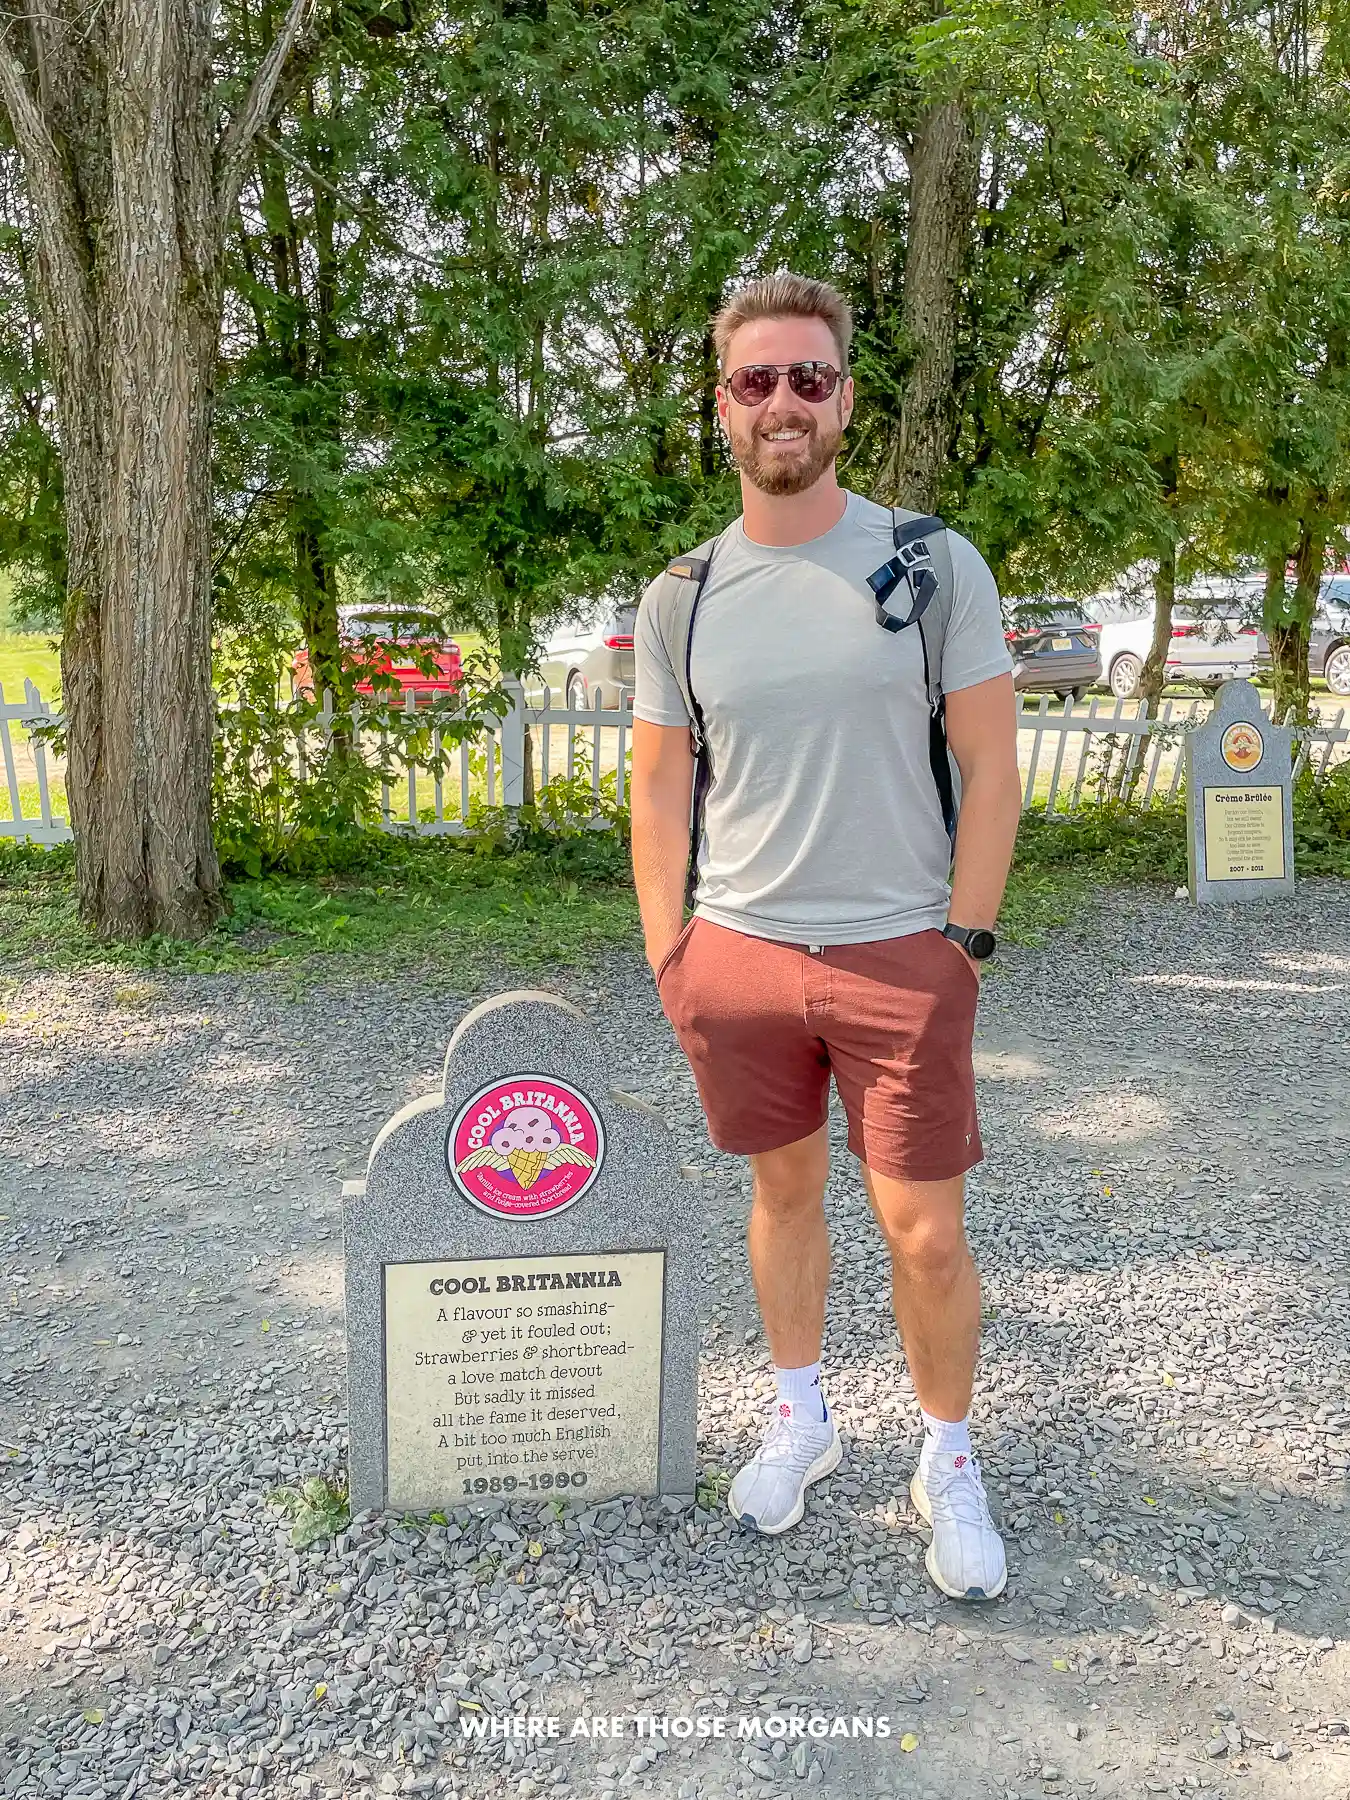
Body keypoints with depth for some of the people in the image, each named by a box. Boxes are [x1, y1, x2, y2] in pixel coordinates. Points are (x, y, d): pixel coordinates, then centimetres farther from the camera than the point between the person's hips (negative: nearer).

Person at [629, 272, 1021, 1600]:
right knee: (782, 1188, 16)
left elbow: (990, 768, -2)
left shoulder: (936, 566, -3)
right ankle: (801, 1418, 36)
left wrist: (965, 938, -7)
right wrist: (668, 957, 3)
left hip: (901, 953, -2)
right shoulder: (682, 598, 3)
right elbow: (657, 791, 8)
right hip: (738, 951, 2)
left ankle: (948, 1465, 25)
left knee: (924, 1231, 3)